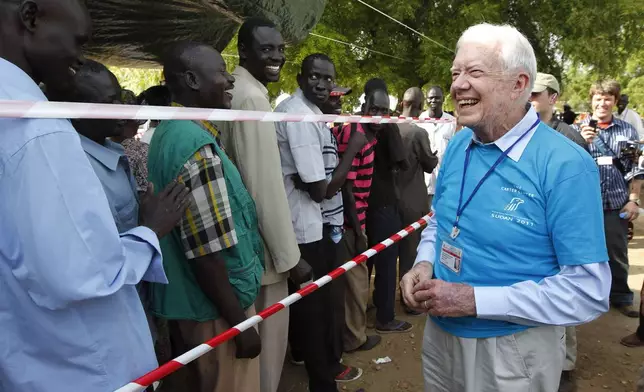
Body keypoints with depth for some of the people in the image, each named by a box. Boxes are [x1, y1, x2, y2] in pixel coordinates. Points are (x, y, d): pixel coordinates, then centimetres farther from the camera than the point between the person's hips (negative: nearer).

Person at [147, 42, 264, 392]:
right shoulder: (196, 147, -25)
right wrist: (240, 323, -17)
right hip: (214, 307, -9)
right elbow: (207, 254, -26)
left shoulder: (170, 132, 6)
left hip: (191, 301, 9)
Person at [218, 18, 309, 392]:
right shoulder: (253, 97, -18)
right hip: (263, 245, -10)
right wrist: (290, 255, -18)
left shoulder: (237, 92, 12)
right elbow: (265, 185, -23)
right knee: (268, 341, 6)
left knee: (256, 337, 23)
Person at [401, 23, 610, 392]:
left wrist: (475, 300, -25)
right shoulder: (457, 146, -1)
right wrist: (424, 263, -7)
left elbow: (589, 290, -22)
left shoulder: (566, 165, -20)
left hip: (513, 349, -5)